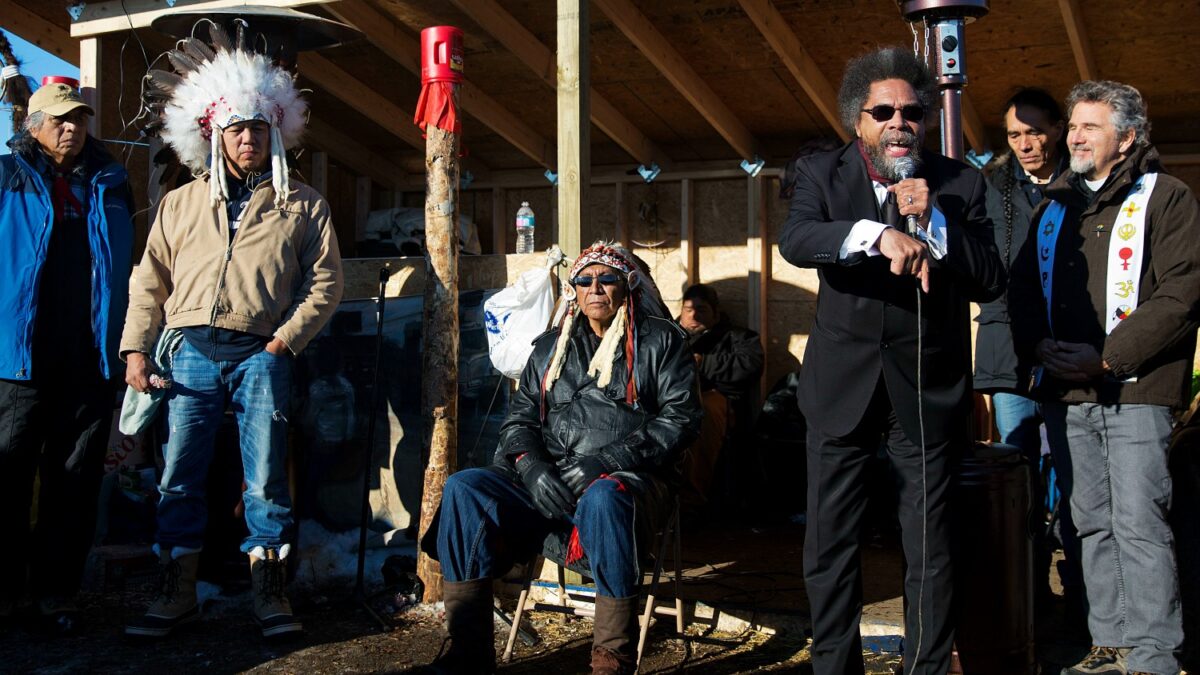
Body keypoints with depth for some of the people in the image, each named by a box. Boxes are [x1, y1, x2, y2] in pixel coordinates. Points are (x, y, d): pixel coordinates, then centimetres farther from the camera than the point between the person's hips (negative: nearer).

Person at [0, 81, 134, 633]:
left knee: (75, 481, 6)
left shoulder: (111, 184, 13)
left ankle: (56, 590, 15)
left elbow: (128, 266, 18)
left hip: (90, 359, 3)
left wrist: (124, 341, 12)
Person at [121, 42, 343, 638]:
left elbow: (325, 282, 5)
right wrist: (135, 349, 2)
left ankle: (269, 593, 6)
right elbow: (150, 282, 13)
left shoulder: (303, 206, 11)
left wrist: (284, 341, -6)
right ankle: (177, 593, 9)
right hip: (191, 350, 2)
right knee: (179, 473, 1)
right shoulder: (181, 204, 16)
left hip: (260, 354, -2)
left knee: (266, 476, -3)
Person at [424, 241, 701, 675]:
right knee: (463, 488, -22)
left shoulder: (659, 341, 11)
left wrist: (606, 460, -13)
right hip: (547, 481, 4)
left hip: (627, 478, -4)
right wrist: (532, 466, -7)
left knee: (603, 498, -41)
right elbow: (519, 419, 17)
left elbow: (680, 417, -1)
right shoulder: (550, 347, 23)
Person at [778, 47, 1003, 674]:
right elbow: (794, 239, -20)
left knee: (930, 547, 5)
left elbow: (991, 282, -3)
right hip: (843, 383, 1)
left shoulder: (960, 185, 2)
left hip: (927, 388, 0)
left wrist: (933, 222, -16)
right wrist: (879, 234, -35)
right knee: (829, 544, 7)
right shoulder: (822, 174, 1)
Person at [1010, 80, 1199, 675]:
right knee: (1092, 525, 10)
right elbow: (1023, 287, 17)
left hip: (1135, 390, -6)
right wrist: (1040, 345, -3)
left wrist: (1106, 358, -16)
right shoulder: (1052, 207, 19)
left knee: (1138, 525, -8)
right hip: (1066, 393, 6)